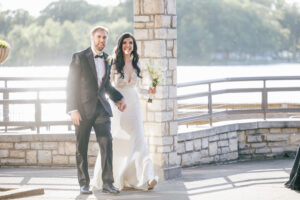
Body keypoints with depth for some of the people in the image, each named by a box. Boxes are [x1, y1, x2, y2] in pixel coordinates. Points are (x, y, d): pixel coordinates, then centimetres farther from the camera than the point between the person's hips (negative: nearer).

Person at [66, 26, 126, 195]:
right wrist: (73, 110, -14)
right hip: (83, 109, -4)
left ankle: (108, 182, -7)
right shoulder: (79, 58, -5)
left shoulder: (108, 59, 12)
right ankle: (84, 183, 13)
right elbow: (71, 85, -7)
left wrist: (118, 98, 12)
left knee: (107, 143, -8)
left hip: (101, 108, 4)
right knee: (82, 148, 4)